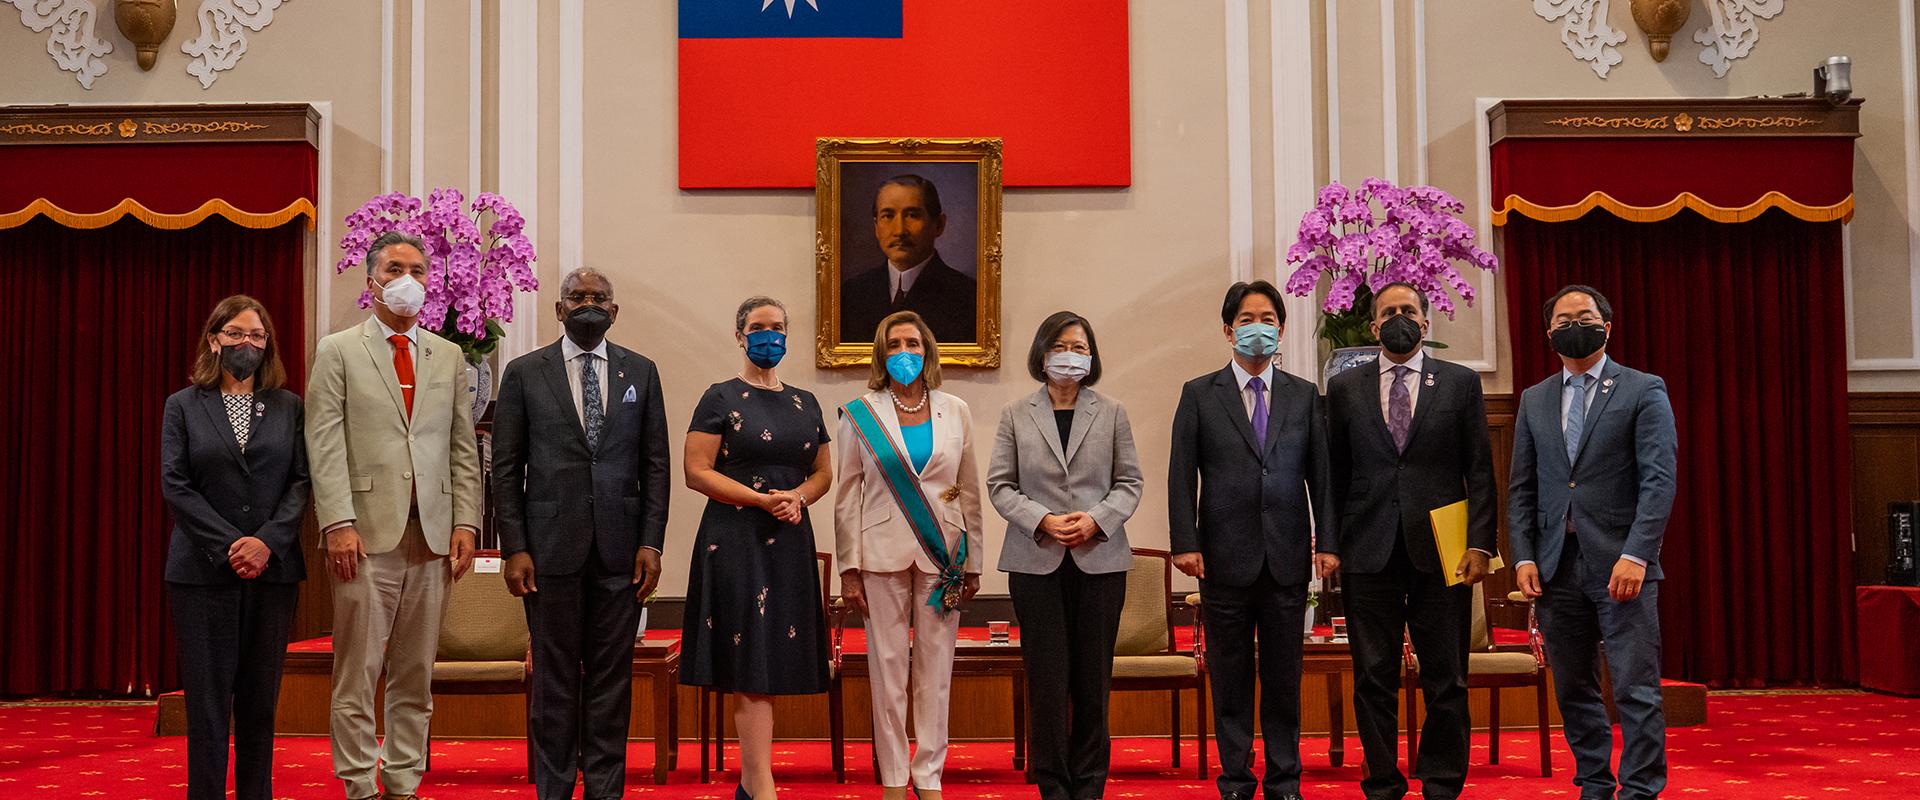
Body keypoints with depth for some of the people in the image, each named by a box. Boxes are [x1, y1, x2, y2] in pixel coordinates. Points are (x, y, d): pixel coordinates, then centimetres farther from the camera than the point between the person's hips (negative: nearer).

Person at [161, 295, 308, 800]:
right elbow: (174, 485, -1)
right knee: (208, 697, -1)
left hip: (273, 568, 1)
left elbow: (301, 481, 3)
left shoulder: (289, 407, 9)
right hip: (203, 569, -1)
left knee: (261, 697, 5)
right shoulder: (183, 405, 7)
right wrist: (229, 545, -12)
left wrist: (268, 541, -13)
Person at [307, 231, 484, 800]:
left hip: (432, 535, 3)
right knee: (357, 672, -1)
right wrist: (338, 523, -13)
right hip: (366, 534, -3)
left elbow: (464, 449, 12)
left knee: (416, 674, 7)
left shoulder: (449, 358, 15)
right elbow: (324, 446, -3)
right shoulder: (338, 352, 5)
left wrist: (466, 522, 2)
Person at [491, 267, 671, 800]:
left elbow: (655, 465, 7)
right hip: (551, 546, -1)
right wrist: (514, 548, -5)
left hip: (620, 548, 1)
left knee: (612, 676, 5)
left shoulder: (641, 373, 9)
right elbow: (506, 468, 2)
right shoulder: (524, 373, 4)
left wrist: (651, 542, -1)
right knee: (554, 676, 4)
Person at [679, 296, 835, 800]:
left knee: (772, 663, 5)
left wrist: (798, 497, -5)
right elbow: (696, 473, -8)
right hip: (737, 540, -5)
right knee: (751, 663, -9)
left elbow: (823, 472, 17)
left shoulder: (805, 403, 14)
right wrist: (764, 499, -16)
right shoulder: (721, 399, -1)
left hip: (790, 541, 5)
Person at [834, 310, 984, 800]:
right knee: (887, 668, 2)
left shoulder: (955, 412, 8)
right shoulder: (860, 415, 3)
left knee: (936, 668, 4)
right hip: (883, 554, -1)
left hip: (942, 554, 1)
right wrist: (849, 569, -4)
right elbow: (847, 496, 2)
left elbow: (970, 492, 10)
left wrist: (973, 563, 6)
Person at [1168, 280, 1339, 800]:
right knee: (1230, 675, 5)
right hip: (1226, 556, -1)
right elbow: (1181, 475, 0)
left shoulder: (1304, 396, 9)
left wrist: (1327, 541, 0)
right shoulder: (1199, 395, 4)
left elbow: (1320, 474, 7)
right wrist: (1184, 542, -8)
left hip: (1288, 557, 2)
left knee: (1284, 674, 7)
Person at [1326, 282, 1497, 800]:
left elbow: (1480, 471, 3)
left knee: (1446, 679, 4)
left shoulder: (1461, 383, 7)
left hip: (1440, 550, 0)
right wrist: (1331, 544, 2)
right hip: (1368, 554, 1)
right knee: (1374, 678, 5)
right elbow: (1335, 475, 9)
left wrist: (1480, 543, -6)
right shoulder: (1345, 388, 10)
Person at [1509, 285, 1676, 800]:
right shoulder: (1534, 400, 15)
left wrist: (1636, 555, -17)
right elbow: (1522, 488, 14)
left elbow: (1659, 480, -7)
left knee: (1636, 689, -5)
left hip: (1621, 563, -4)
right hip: (1556, 565, 4)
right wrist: (1524, 557, 1)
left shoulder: (1644, 391, 2)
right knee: (1573, 689, 10)